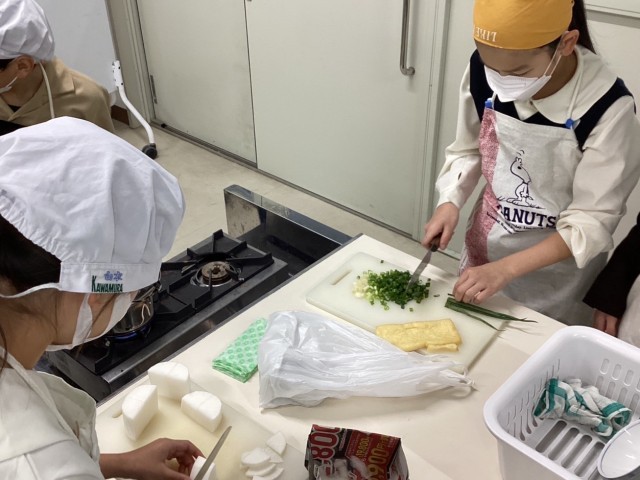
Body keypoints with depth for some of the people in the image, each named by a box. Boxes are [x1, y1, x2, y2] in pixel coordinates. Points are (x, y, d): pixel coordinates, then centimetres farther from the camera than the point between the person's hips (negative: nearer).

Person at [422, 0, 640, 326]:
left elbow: (591, 223, -21)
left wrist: (505, 269, -29)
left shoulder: (607, 109, -27)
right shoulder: (482, 72, -14)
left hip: (558, 267, -4)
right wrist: (450, 203, -16)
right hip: (484, 248, 4)